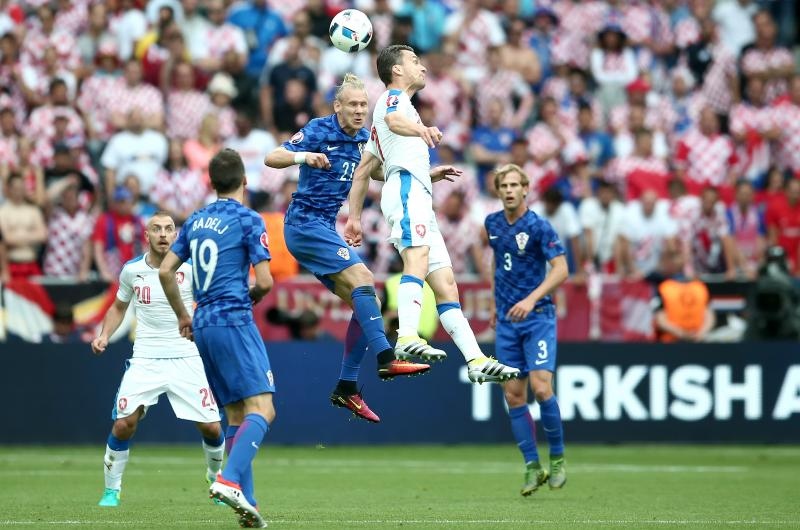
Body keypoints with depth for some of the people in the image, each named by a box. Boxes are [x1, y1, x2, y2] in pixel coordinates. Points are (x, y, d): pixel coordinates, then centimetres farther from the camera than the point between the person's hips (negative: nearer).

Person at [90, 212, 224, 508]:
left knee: (211, 428, -5)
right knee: (123, 425, -13)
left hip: (187, 358, -1)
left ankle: (217, 480, 25)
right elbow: (119, 307, 18)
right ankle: (111, 490, 7)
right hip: (145, 359, 1)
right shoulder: (132, 270, 1)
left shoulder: (191, 268, -7)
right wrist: (104, 335, 3)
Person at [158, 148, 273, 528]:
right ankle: (229, 480, -32)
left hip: (204, 326, 7)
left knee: (236, 416, 11)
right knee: (261, 409, -12)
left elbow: (165, 271, 13)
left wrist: (183, 317, 23)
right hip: (234, 321, -7)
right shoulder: (248, 220, -5)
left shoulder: (195, 221, 14)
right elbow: (264, 281, -10)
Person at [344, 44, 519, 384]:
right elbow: (393, 119, -21)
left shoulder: (394, 104, 34)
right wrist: (421, 130, -42)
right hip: (407, 187, -10)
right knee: (418, 261, -31)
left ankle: (476, 361, -1)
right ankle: (407, 338, -49)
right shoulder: (394, 96, 7)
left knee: (445, 284, 4)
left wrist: (354, 217, 28)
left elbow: (362, 171, 32)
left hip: (419, 201, 10)